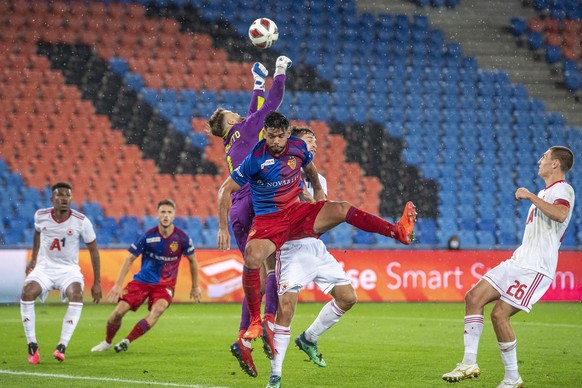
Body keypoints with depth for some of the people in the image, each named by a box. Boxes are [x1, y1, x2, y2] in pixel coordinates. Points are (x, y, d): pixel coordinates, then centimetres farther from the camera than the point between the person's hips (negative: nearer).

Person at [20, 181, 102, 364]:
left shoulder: (81, 221, -12)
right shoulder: (40, 216, -6)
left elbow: (93, 251, -1)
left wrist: (97, 282, -1)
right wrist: (33, 259, 23)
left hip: (69, 270, -1)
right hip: (44, 267, 1)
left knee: (76, 296, -33)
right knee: (27, 294, -27)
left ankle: (62, 346, -27)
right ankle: (32, 346, -17)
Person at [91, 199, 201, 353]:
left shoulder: (182, 238, -10)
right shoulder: (148, 236, -11)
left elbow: (192, 260, 7)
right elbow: (130, 259, -4)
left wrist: (195, 287, 11)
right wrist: (118, 284, -10)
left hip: (165, 284, 0)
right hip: (142, 280, 1)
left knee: (158, 309, -31)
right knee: (119, 311, -11)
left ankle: (127, 341, -22)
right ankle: (107, 342, 17)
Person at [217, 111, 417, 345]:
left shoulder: (298, 147, -3)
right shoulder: (256, 159, -17)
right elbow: (225, 190, -11)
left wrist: (318, 190, 31)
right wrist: (223, 228, -16)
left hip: (297, 212, 4)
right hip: (268, 220, -4)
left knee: (342, 209, -18)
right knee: (252, 258, -32)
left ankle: (399, 231, -13)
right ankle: (255, 322, -18)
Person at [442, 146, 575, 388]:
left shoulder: (563, 190, -9)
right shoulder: (545, 193, 22)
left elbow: (560, 214, -34)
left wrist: (530, 196, -26)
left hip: (535, 267, -10)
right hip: (519, 260, 10)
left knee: (499, 314, -15)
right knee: (474, 297, 0)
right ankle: (469, 364, -1)